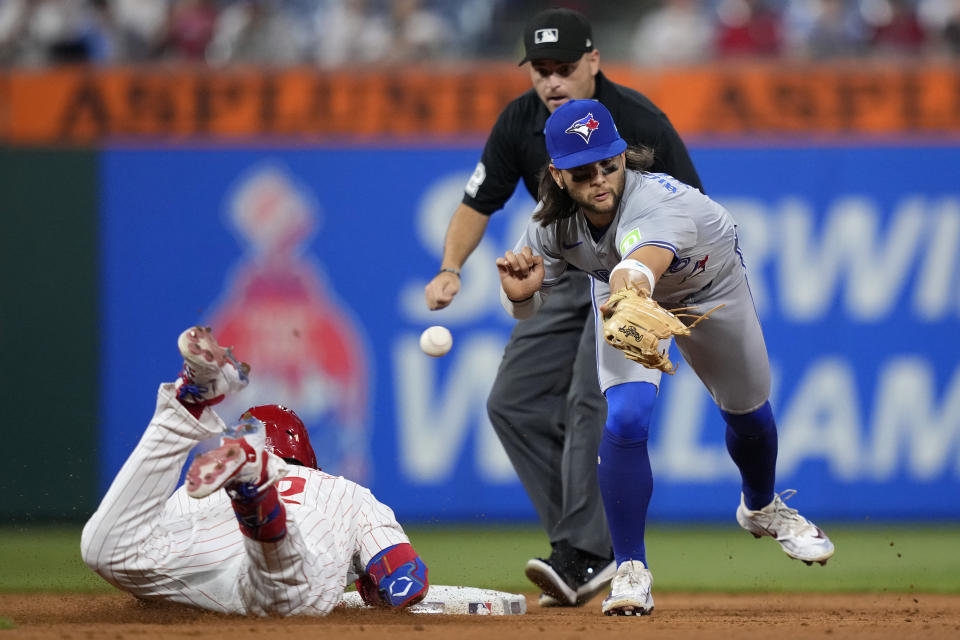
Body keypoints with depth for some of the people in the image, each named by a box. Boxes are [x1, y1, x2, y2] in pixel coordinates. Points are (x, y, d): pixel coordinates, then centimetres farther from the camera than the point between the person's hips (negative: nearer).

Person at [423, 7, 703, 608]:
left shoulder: (638, 121, -23)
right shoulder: (521, 122, -8)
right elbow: (479, 203, 1)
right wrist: (451, 270, -16)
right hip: (567, 276, 7)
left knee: (592, 400, -23)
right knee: (514, 402, 2)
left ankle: (584, 556, -25)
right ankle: (593, 545, 5)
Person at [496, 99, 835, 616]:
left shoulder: (659, 201, -48)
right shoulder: (551, 223, -32)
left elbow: (642, 261, -72)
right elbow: (526, 311, -21)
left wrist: (630, 279, -96)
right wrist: (518, 292, -45)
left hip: (713, 287, -1)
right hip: (627, 299, 1)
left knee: (748, 412, 17)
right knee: (626, 418, -23)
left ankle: (761, 507, 52)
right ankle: (630, 569, -9)